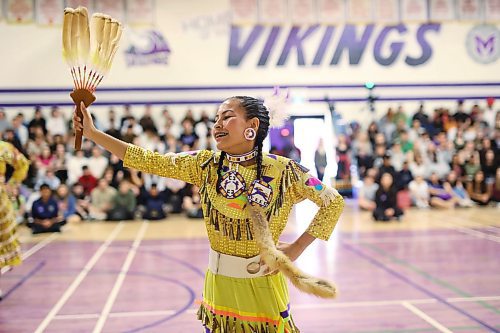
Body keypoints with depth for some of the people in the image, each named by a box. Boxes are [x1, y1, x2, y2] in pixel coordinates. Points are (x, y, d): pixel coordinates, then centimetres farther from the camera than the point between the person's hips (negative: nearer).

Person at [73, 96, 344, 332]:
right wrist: (92, 133, -7)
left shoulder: (284, 171, -10)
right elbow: (149, 161, -4)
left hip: (262, 284, -2)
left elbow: (334, 202, -3)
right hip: (219, 283, 3)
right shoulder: (206, 165, -2)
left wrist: (296, 249, -9)